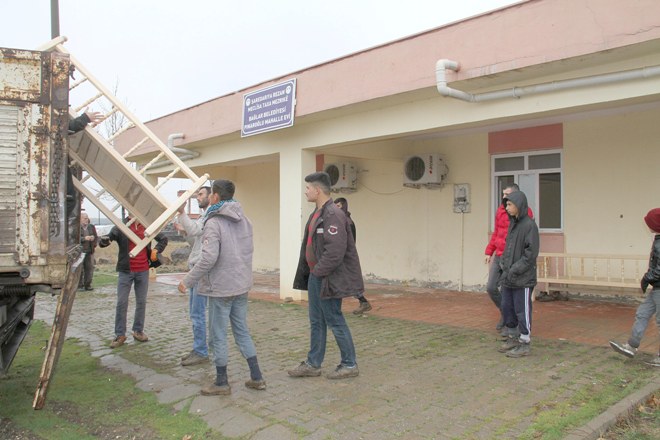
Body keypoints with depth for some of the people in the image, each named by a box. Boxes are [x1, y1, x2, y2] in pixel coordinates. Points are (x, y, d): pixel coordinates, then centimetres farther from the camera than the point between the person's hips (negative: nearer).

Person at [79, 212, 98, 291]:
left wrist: (95, 243, -4)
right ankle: (79, 284, 7)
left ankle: (87, 284, 11)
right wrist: (84, 238, -21)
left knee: (89, 268, 3)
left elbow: (96, 237, 16)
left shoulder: (91, 227, 13)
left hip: (89, 251, 4)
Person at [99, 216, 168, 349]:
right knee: (121, 303, -1)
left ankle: (138, 331, 20)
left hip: (143, 271, 2)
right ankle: (120, 335, 8)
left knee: (141, 302, 9)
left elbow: (163, 239, 17)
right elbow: (103, 241, -13)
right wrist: (104, 241, -37)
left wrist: (156, 250, 1)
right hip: (126, 271, -2)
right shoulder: (120, 227, -4)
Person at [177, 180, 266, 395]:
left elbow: (208, 258, -23)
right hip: (242, 285, 7)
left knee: (218, 335, 6)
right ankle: (256, 377, 20)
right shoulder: (244, 220, 6)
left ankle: (221, 383, 17)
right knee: (242, 331, 16)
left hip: (221, 287, -7)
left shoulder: (214, 222, -16)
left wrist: (187, 280, -14)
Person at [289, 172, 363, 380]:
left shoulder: (333, 215, -20)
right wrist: (311, 273, 11)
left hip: (329, 279, -10)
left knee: (335, 321, 2)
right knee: (316, 321, 16)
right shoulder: (317, 213, 12)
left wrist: (318, 271, -16)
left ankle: (349, 365, 17)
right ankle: (313, 364, 27)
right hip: (316, 277, 10)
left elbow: (335, 252, -27)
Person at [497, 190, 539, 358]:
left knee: (522, 311, 1)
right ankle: (512, 338, 29)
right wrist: (503, 263, 5)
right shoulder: (512, 223, 11)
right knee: (507, 308, 14)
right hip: (508, 277, 8)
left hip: (523, 279, -8)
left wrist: (515, 270, -18)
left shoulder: (529, 225, -13)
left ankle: (524, 344, 13)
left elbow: (531, 253, -17)